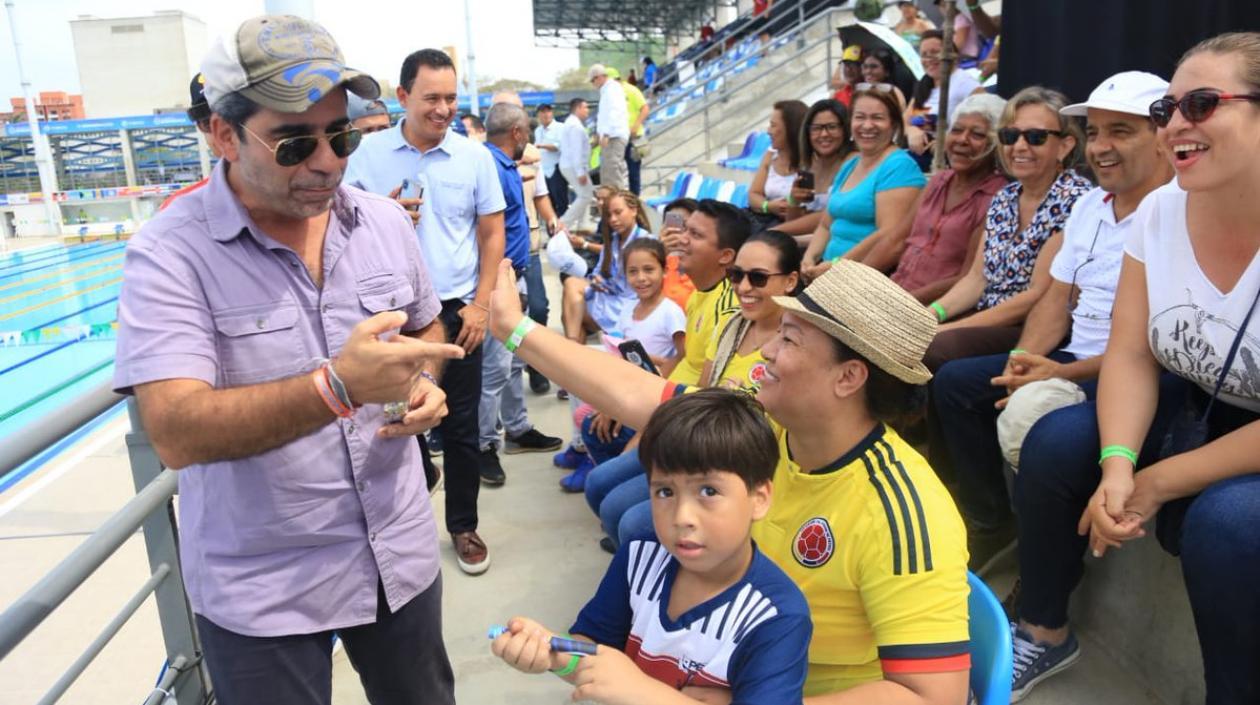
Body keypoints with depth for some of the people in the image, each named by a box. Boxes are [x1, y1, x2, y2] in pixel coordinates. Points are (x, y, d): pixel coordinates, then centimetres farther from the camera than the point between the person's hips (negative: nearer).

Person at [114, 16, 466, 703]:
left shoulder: (386, 221, -2)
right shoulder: (170, 252, -16)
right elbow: (176, 433, -26)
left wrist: (424, 383, -9)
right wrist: (336, 386, -39)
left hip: (400, 555, 5)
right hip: (261, 591, -4)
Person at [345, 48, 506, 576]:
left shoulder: (474, 156, -1)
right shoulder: (367, 154, -2)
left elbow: (493, 234, 3)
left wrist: (481, 305, -4)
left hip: (456, 312, 0)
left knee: (461, 428, 9)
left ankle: (463, 527, 27)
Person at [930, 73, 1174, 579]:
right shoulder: (1088, 205, 14)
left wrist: (1065, 374, -24)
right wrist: (1024, 358, -4)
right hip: (1072, 360, 9)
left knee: (1052, 443, -34)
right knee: (955, 382, 5)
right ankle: (993, 523, 14)